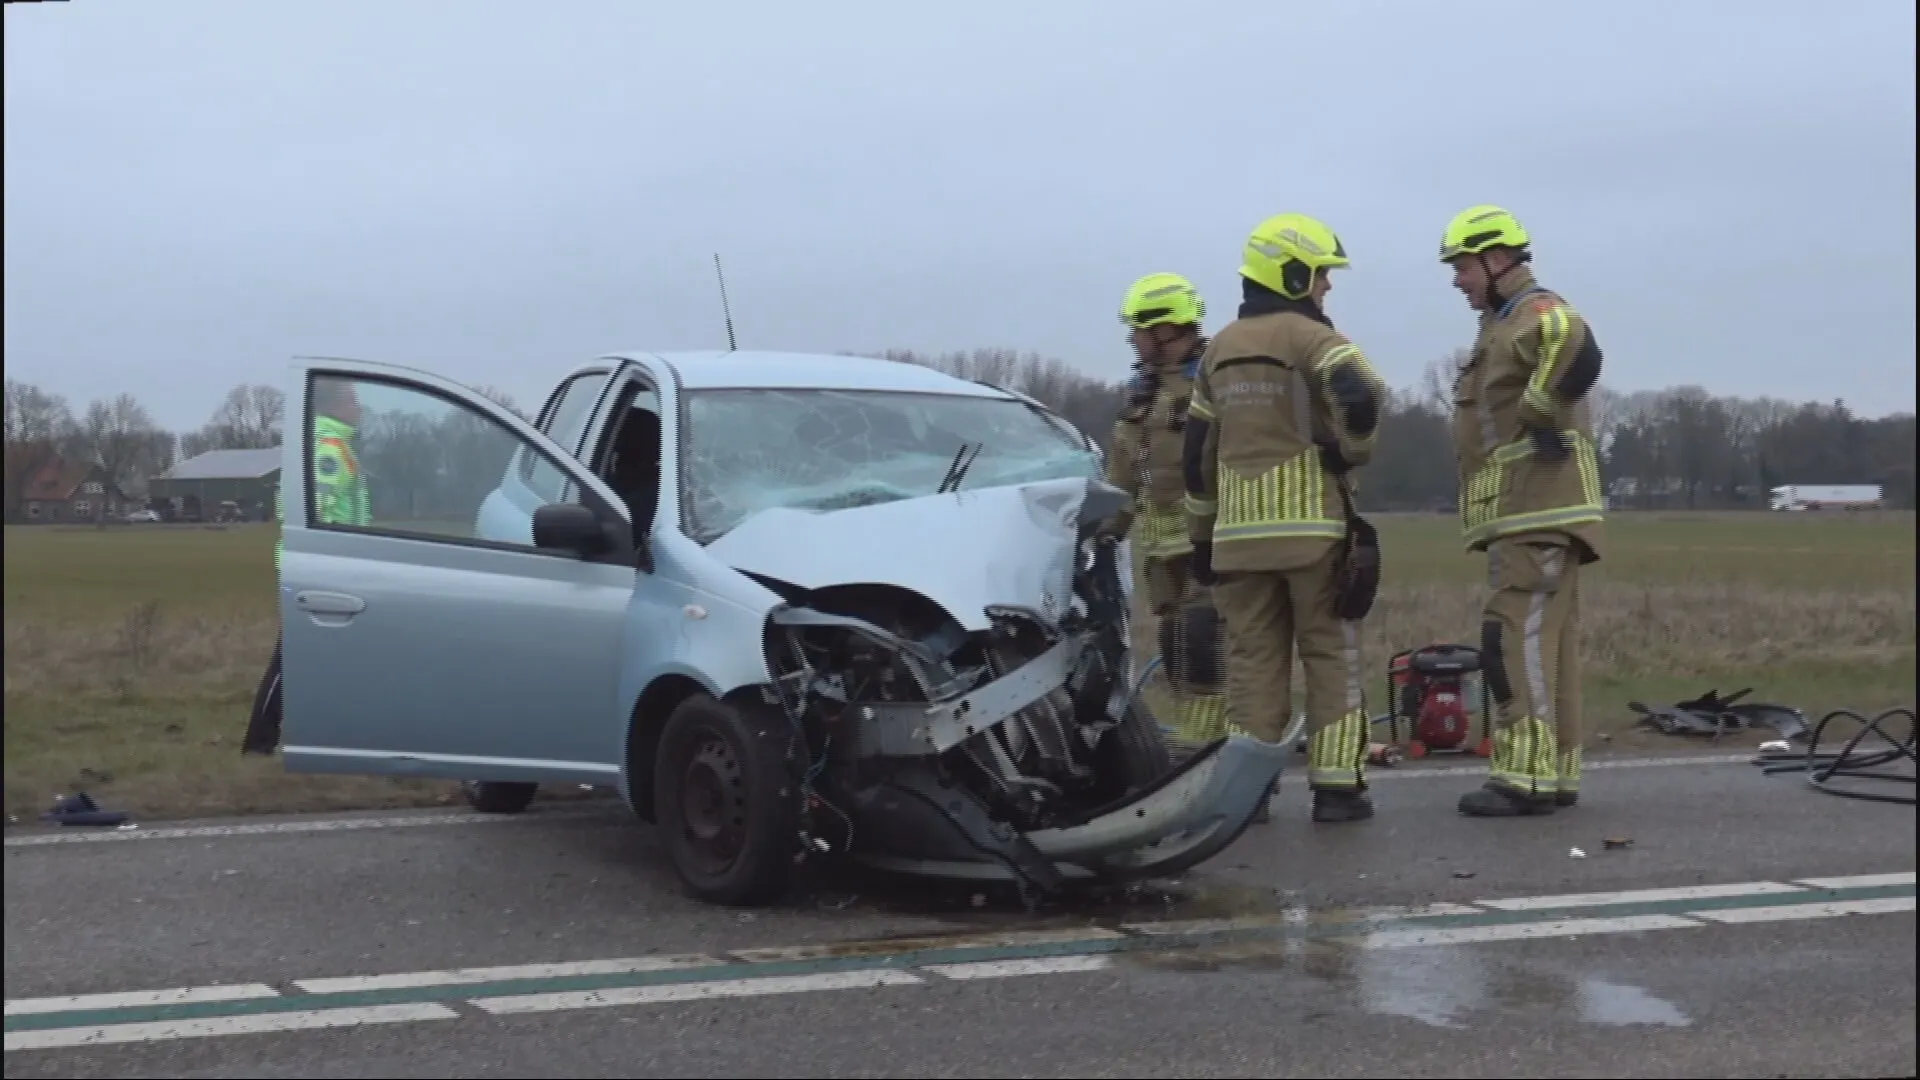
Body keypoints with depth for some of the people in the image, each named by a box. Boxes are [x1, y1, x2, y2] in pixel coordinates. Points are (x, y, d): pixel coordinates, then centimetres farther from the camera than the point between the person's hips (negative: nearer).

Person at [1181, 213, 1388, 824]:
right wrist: (1353, 451, -5)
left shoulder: (1219, 350, 15)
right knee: (1330, 655, 2)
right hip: (1313, 524, -5)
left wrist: (1202, 534, 21)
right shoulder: (1311, 338, -5)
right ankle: (1336, 786, 1)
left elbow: (1197, 453, 16)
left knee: (1252, 658, 8)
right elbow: (1362, 396, -25)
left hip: (1240, 530, 5)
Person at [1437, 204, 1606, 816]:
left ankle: (1526, 776, -16)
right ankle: (1557, 773, 17)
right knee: (1547, 641, 12)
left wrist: (1542, 414, -22)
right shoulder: (1504, 324, 22)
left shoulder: (1538, 314, -11)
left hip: (1536, 512, -11)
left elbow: (1578, 352, -33)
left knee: (1518, 639, -14)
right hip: (1525, 513, 11)